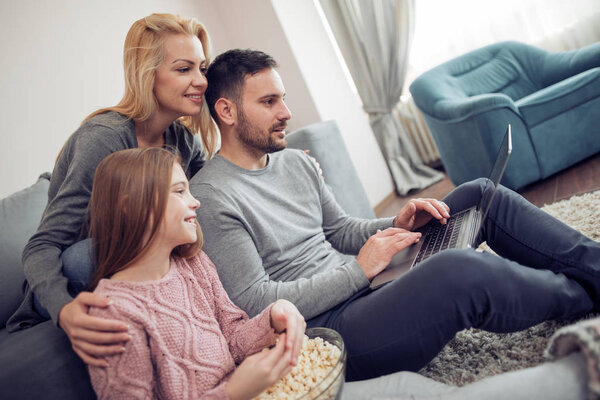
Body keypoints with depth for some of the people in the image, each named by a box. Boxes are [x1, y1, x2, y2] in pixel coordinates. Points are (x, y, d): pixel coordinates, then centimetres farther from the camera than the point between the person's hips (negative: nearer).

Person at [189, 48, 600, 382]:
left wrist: (397, 225, -1)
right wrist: (358, 270, -17)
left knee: (481, 195, 2)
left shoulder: (295, 161, 13)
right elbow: (255, 303, -18)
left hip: (368, 284, 9)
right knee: (460, 271, -32)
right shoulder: (210, 198, -13)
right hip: (327, 329, -8)